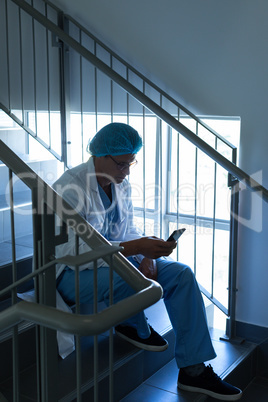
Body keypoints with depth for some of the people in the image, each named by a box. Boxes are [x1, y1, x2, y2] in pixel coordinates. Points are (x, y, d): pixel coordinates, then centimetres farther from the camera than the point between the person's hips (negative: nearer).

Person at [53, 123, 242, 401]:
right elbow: (76, 252, -29)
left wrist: (145, 256, -12)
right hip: (73, 272, -7)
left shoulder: (121, 184, 2)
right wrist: (135, 248, -35)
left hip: (115, 260, 7)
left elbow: (128, 230, 10)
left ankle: (193, 370, -7)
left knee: (181, 273, -10)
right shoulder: (70, 188, -22)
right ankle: (135, 328, -2)